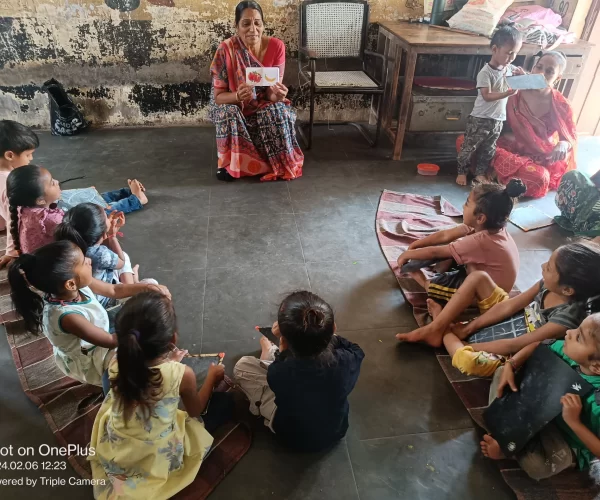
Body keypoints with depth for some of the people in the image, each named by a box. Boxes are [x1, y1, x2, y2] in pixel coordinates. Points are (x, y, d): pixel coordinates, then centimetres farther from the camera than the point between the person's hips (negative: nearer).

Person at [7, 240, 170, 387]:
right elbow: (111, 341, -30)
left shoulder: (79, 284, -21)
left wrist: (147, 287, -18)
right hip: (90, 363, -7)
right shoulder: (68, 316, -40)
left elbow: (114, 290, -5)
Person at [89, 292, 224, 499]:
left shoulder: (117, 365, -19)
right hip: (156, 459, -4)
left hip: (113, 453, 4)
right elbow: (195, 411, -5)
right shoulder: (182, 374, -28)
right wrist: (212, 377, 7)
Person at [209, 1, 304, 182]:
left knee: (279, 112, -31)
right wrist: (237, 96, -41)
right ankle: (230, 163, -11)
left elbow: (272, 93, -15)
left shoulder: (276, 46, -15)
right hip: (232, 105, -1)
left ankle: (280, 163, -9)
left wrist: (277, 95, -40)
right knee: (229, 114, -34)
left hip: (264, 105, 1)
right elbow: (218, 96, -19)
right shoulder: (226, 50, -20)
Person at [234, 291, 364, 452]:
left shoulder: (278, 373, -38)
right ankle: (271, 354, 38)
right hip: (336, 430, 3)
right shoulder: (347, 360, -34)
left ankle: (269, 355, 38)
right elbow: (355, 349, -6)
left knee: (242, 366, 4)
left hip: (293, 439, -2)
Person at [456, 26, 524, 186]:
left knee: (488, 149, 15)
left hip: (498, 119, 7)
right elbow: (486, 96, -23)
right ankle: (462, 172, 18)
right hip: (480, 119, -6)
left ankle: (480, 173, 27)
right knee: (469, 147, 3)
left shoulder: (510, 68, 4)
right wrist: (507, 93, -33)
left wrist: (523, 76, -8)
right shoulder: (485, 72, -17)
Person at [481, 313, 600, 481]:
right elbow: (537, 347, -3)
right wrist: (510, 367, -15)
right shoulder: (570, 352, -22)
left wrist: (574, 422, -40)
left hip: (569, 445, -6)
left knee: (536, 465, -34)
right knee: (502, 372, 2)